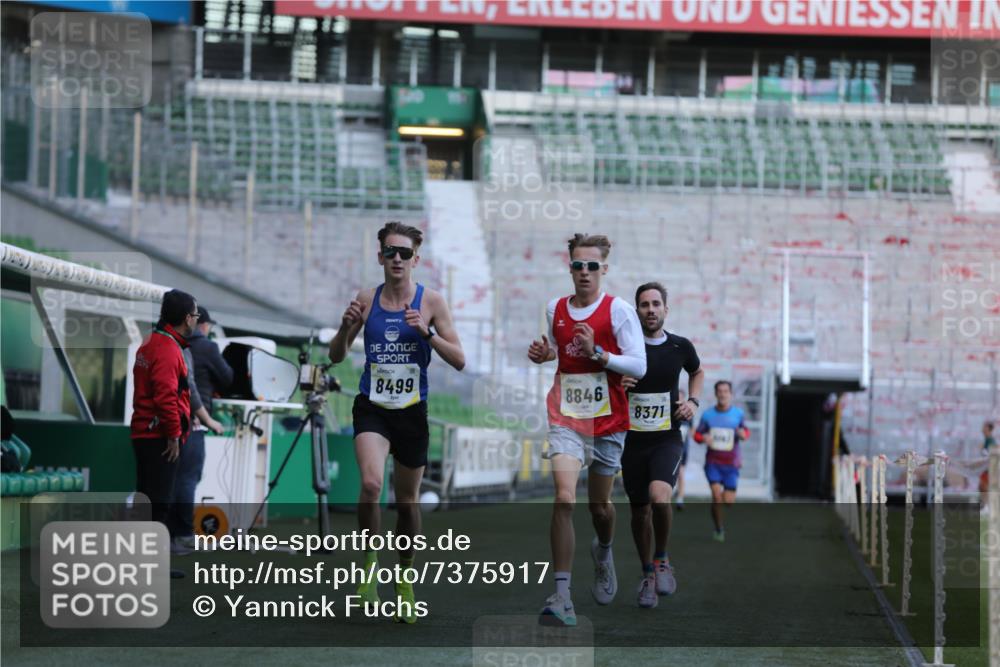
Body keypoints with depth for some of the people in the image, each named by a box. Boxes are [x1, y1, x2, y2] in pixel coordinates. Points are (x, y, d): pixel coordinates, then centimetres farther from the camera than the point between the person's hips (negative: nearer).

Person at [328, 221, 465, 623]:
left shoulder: (430, 302, -2)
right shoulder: (366, 301, 2)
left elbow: (459, 361, -5)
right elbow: (336, 357, 8)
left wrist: (427, 332, -20)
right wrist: (345, 328, -12)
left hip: (412, 411, 1)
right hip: (372, 408, 0)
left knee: (407, 501, 10)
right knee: (371, 483, -25)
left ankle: (405, 579, 29)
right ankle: (369, 561, -5)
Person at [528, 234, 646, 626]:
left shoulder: (619, 310, -6)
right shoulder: (555, 309, 6)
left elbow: (639, 366, -10)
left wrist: (596, 352, -22)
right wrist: (542, 355, 2)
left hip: (608, 423, -1)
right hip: (566, 420, 1)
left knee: (600, 506, 12)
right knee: (564, 498, -18)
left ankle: (603, 553, 49)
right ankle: (562, 597, -20)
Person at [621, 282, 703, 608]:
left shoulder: (680, 347, 0)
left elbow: (697, 372, 22)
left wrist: (693, 401, 4)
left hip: (667, 439, -1)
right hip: (632, 440, 1)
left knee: (659, 496, -26)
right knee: (639, 511, 7)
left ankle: (661, 559, -2)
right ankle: (647, 575, 27)